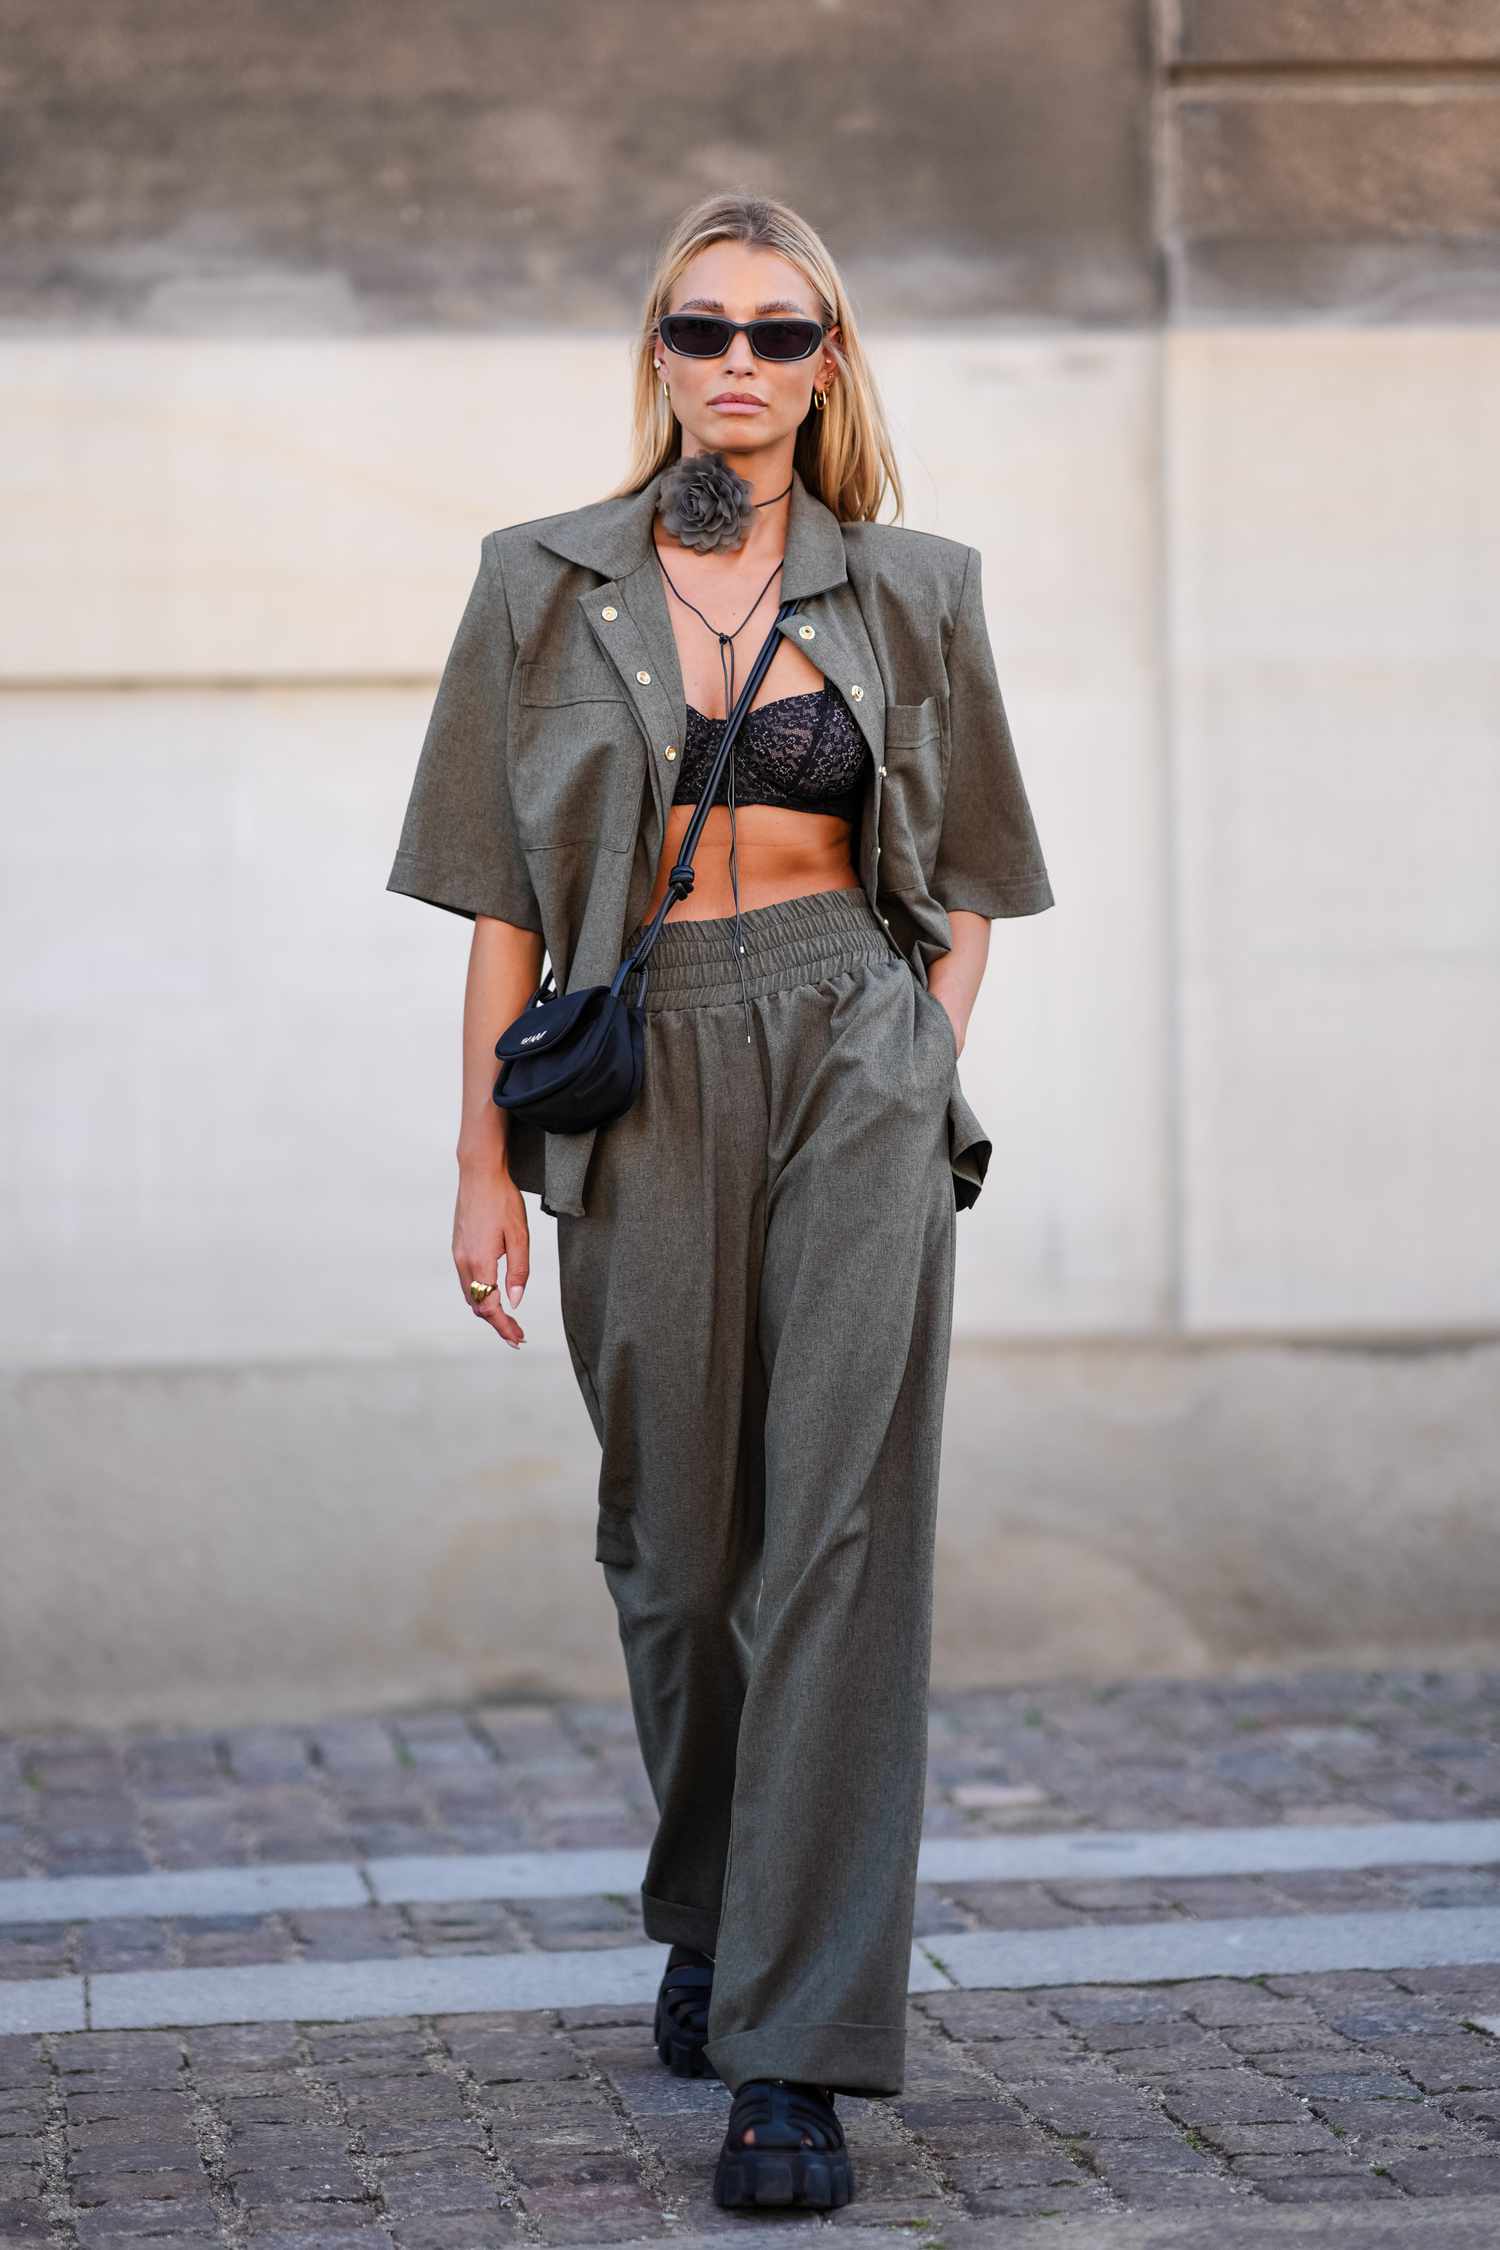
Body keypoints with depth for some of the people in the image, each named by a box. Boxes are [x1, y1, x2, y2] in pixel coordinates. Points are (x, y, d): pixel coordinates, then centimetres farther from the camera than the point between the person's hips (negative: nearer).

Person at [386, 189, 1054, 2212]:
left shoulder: (913, 592, 7)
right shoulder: (546, 585, 6)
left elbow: (966, 879, 16)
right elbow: (504, 900, 6)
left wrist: (928, 1068, 2)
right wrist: (486, 1162, 1)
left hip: (857, 1069, -1)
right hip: (642, 1084, 1)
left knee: (838, 1538, -10)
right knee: (674, 1548, 8)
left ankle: (798, 2053, -9)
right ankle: (710, 1913, 36)